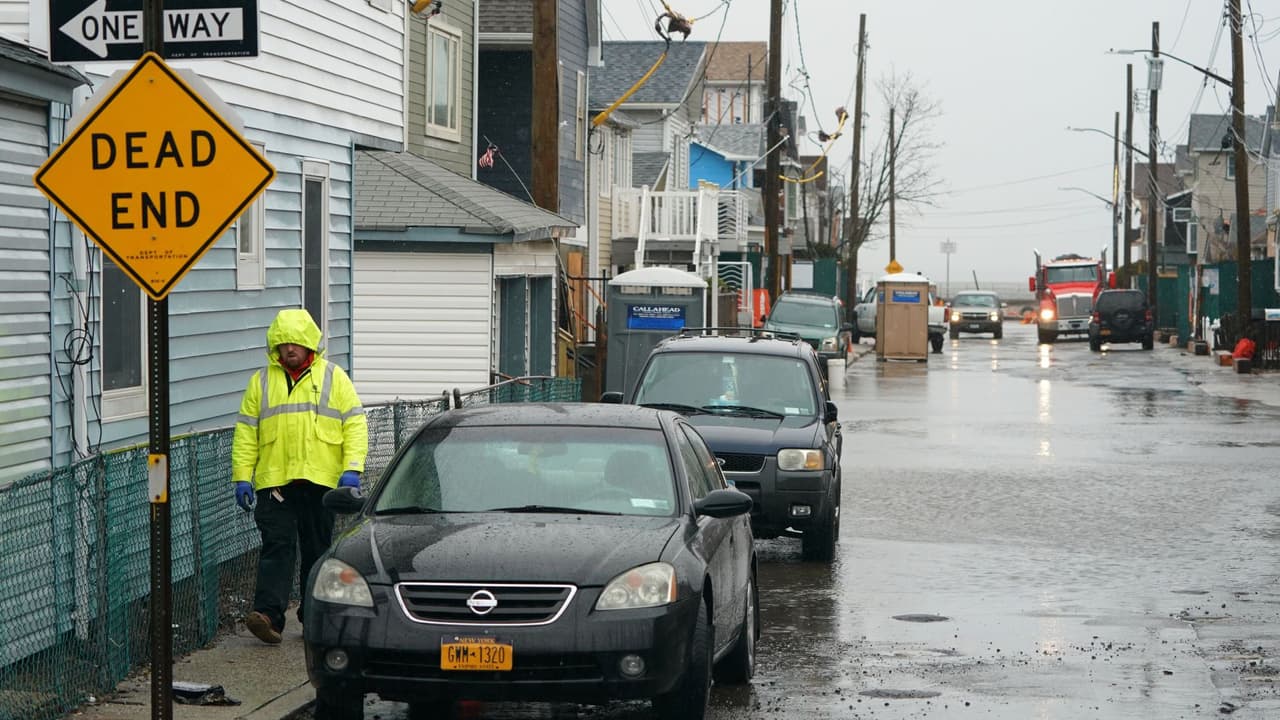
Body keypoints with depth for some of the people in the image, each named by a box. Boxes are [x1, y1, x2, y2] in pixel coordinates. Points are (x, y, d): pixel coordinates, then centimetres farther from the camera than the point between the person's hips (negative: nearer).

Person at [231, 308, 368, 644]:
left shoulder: (333, 377, 8)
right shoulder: (261, 381, 11)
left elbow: (355, 424, 3)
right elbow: (246, 432, 11)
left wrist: (352, 468, -9)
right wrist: (242, 476, 2)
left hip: (321, 479, 0)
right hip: (274, 480, 0)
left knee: (318, 550, 7)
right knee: (277, 546, -10)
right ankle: (268, 614, -19)